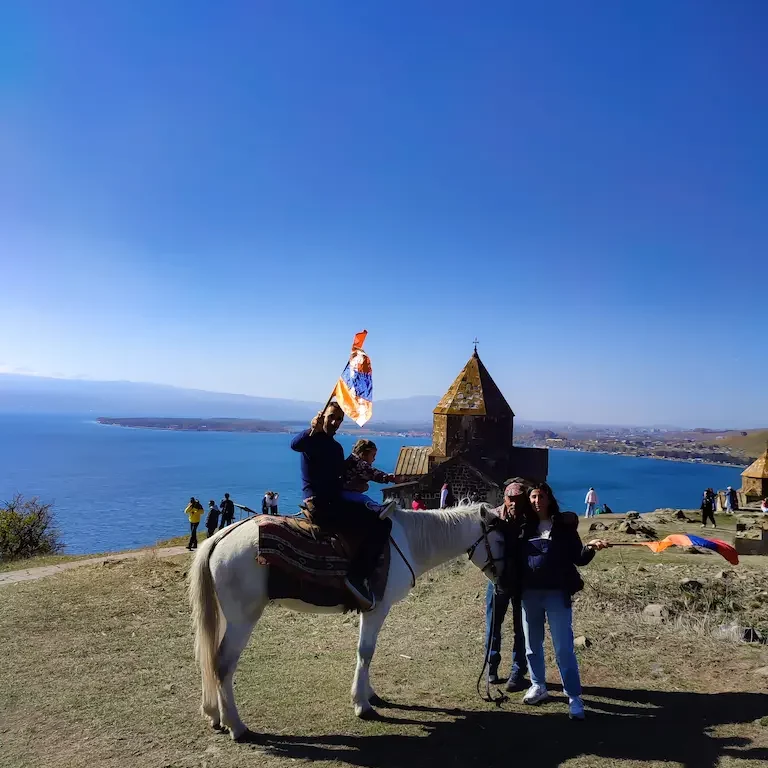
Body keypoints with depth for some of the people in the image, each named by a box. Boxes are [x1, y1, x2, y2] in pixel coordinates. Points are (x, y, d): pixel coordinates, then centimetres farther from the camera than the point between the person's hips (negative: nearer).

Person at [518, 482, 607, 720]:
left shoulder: (564, 525, -2)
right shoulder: (526, 526, 4)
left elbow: (578, 559, -4)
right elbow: (516, 557, 4)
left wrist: (590, 548, -21)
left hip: (557, 593, -3)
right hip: (530, 593, 3)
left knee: (563, 647, -1)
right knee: (532, 644, 15)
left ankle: (574, 697, 8)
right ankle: (538, 686, 32)